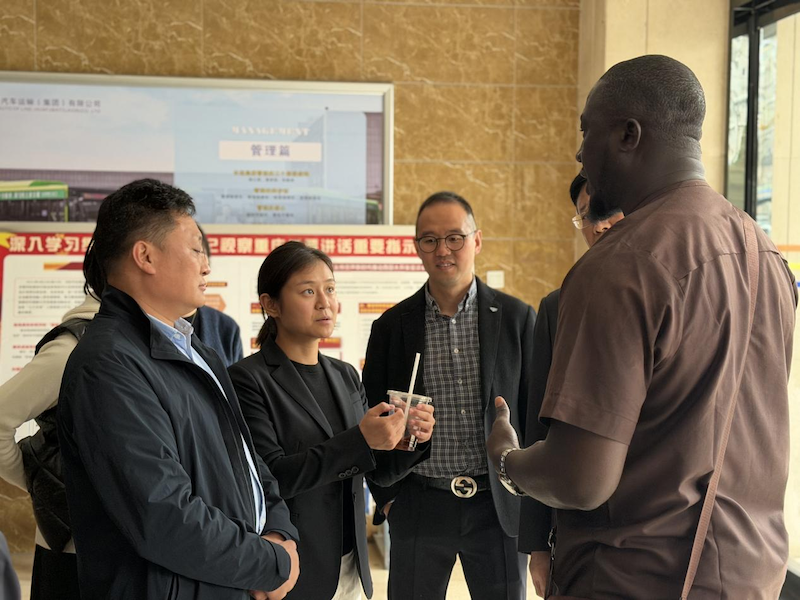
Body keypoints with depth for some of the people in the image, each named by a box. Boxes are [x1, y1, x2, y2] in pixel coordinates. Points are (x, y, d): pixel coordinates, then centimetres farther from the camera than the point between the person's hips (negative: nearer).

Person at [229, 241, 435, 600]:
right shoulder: (249, 379, -11)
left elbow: (373, 471, 10)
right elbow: (271, 477, -19)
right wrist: (359, 441, -26)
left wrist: (408, 439, -9)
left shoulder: (346, 377, 7)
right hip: (292, 571, -5)